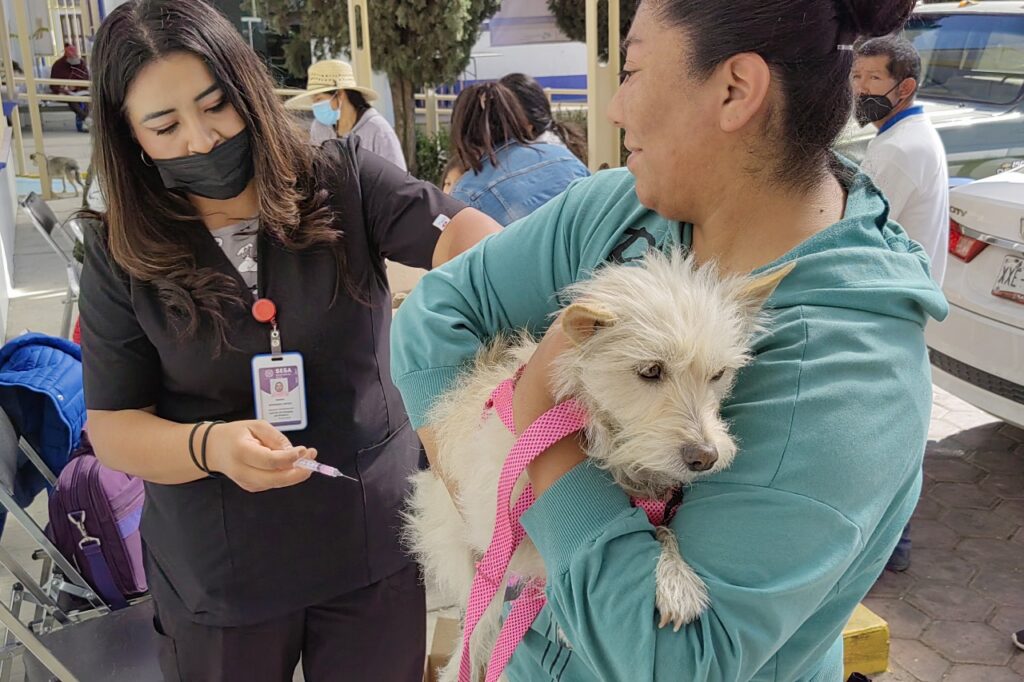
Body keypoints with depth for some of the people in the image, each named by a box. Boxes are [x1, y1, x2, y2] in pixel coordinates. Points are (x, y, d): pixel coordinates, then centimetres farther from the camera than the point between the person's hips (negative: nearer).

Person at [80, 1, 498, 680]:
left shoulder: (345, 184, -8)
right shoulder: (120, 256, -5)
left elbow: (461, 234, -22)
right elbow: (113, 427, -3)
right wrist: (211, 445, -24)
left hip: (377, 546, 0)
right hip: (217, 573, 1)